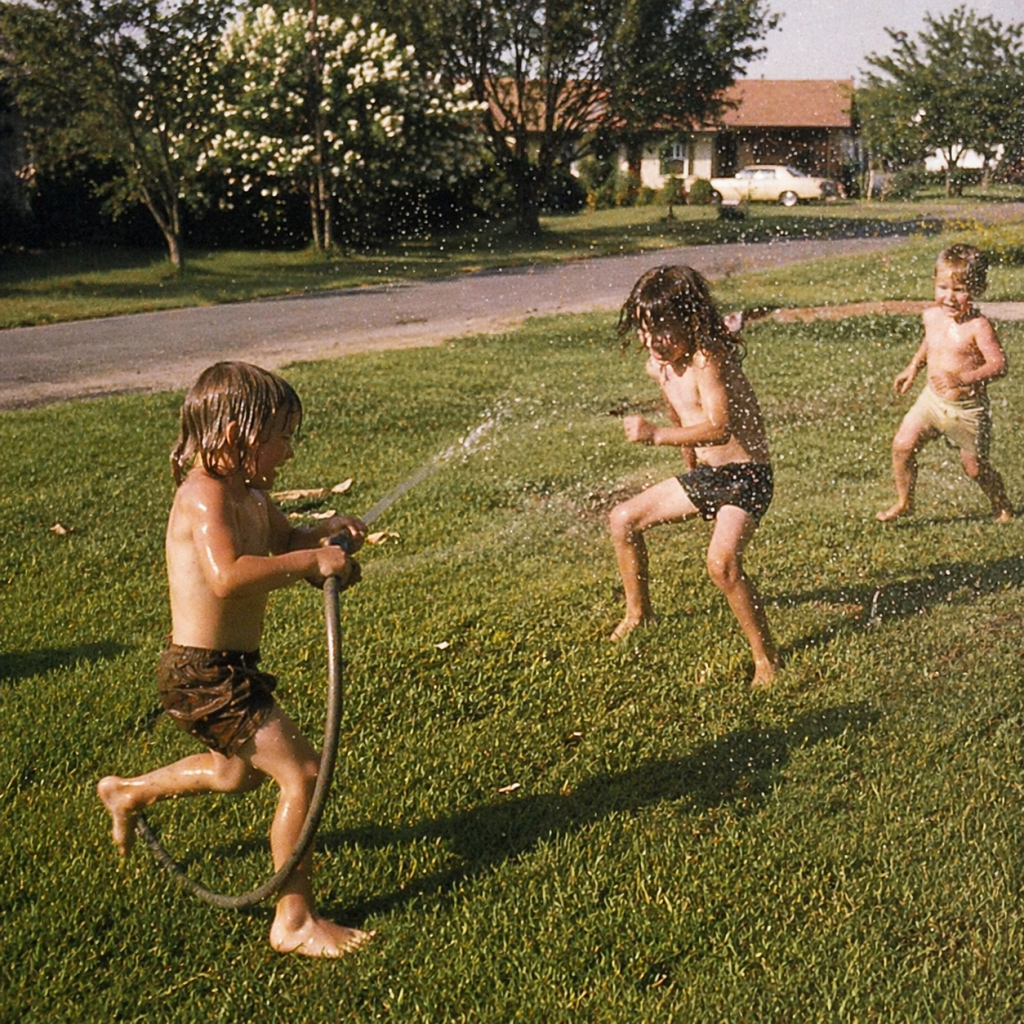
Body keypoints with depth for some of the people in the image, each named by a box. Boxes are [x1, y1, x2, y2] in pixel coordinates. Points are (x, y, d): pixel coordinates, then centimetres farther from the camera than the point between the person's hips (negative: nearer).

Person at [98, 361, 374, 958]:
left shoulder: (249, 496, 7)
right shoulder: (205, 495, -23)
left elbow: (284, 540, 22)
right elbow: (227, 575, -39)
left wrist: (324, 533, 0)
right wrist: (312, 561, -34)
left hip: (233, 668, 11)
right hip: (204, 676, -11)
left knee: (243, 771, 32)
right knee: (302, 773, -13)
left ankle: (128, 793, 53)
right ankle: (295, 921, -2)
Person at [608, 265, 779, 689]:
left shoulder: (708, 358, -25)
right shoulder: (659, 366, 2)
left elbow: (718, 428, -35)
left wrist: (655, 435, -35)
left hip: (746, 477, -9)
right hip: (704, 474, 9)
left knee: (722, 562, -28)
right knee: (623, 520, 11)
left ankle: (766, 657, -10)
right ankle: (638, 613, 31)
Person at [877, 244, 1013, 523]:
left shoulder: (978, 327, -21)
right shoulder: (931, 316, -1)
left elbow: (999, 363, -29)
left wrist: (963, 379, -42)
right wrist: (913, 367, 16)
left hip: (968, 409, -5)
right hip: (932, 399, 5)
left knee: (975, 467, 6)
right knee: (902, 446, -6)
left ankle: (1002, 507, 34)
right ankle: (904, 502, 14)